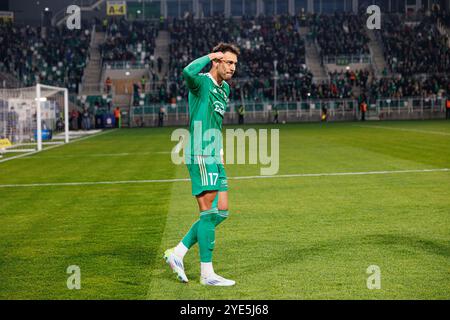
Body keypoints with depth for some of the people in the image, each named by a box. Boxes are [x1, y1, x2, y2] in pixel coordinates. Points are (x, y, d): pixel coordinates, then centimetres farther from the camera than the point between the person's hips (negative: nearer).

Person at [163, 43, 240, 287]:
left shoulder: (224, 89, 18)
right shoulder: (201, 82, -10)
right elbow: (188, 72, -34)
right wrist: (209, 56, -18)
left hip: (214, 158, 9)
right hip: (200, 157, -9)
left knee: (221, 211, 8)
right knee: (209, 213, -7)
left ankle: (177, 253, 15)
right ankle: (207, 273, 0)